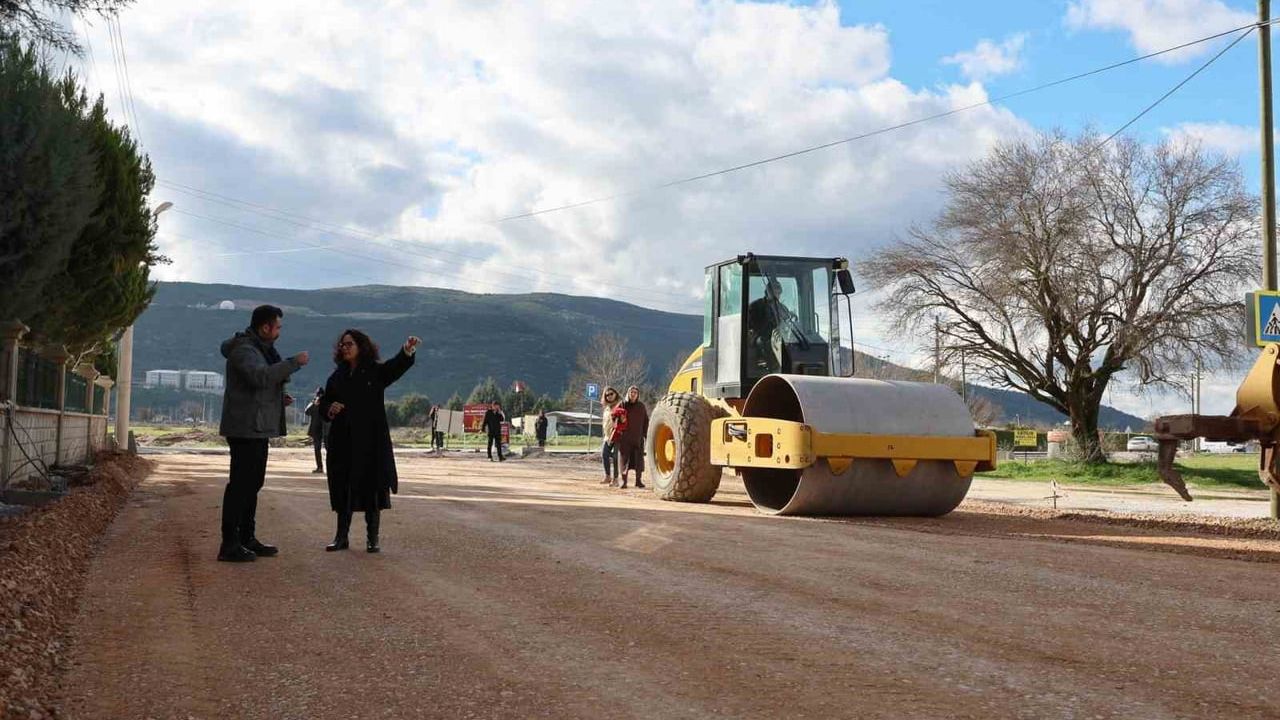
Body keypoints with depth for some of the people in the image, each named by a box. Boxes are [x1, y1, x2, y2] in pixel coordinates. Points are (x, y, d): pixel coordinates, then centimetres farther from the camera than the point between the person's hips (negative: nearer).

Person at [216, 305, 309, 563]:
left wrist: (280, 398, 11)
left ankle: (247, 539, 24)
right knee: (240, 484, -10)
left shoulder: (260, 348, 20)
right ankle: (229, 545, -8)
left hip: (257, 428, 11)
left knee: (252, 483, 15)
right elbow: (260, 376, -32)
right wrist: (294, 362, -27)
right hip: (245, 428, -11)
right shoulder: (243, 350, -13)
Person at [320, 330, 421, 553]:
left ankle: (373, 538, 9)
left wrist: (407, 351, -37)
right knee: (342, 488, 6)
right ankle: (341, 536, 16)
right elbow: (324, 403, 16)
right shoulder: (337, 377, 12)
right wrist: (329, 409, -8)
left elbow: (397, 366, -16)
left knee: (372, 488, 0)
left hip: (371, 441, -3)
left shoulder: (376, 372, 2)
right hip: (343, 441, 3)